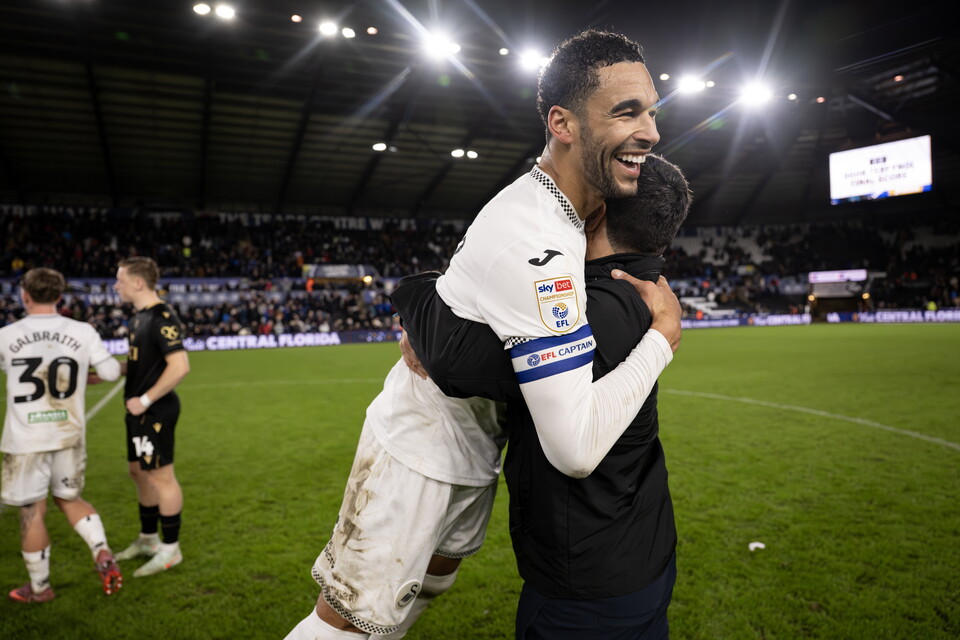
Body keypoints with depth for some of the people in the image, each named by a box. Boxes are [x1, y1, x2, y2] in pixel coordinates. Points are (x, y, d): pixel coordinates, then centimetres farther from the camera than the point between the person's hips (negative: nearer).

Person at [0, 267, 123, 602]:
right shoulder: (82, 332, -5)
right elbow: (110, 372, 0)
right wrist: (126, 366, 21)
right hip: (69, 435, 3)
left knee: (32, 511, 10)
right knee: (69, 498, 21)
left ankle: (39, 587, 24)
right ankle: (102, 552, 3)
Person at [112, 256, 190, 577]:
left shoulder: (162, 318, -19)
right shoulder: (140, 316, 11)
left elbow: (179, 366, -27)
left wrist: (145, 400, -22)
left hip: (155, 412, -10)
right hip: (140, 412, 10)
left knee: (161, 477, -1)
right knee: (139, 472, 19)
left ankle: (170, 549, 13)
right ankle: (148, 539, 36)